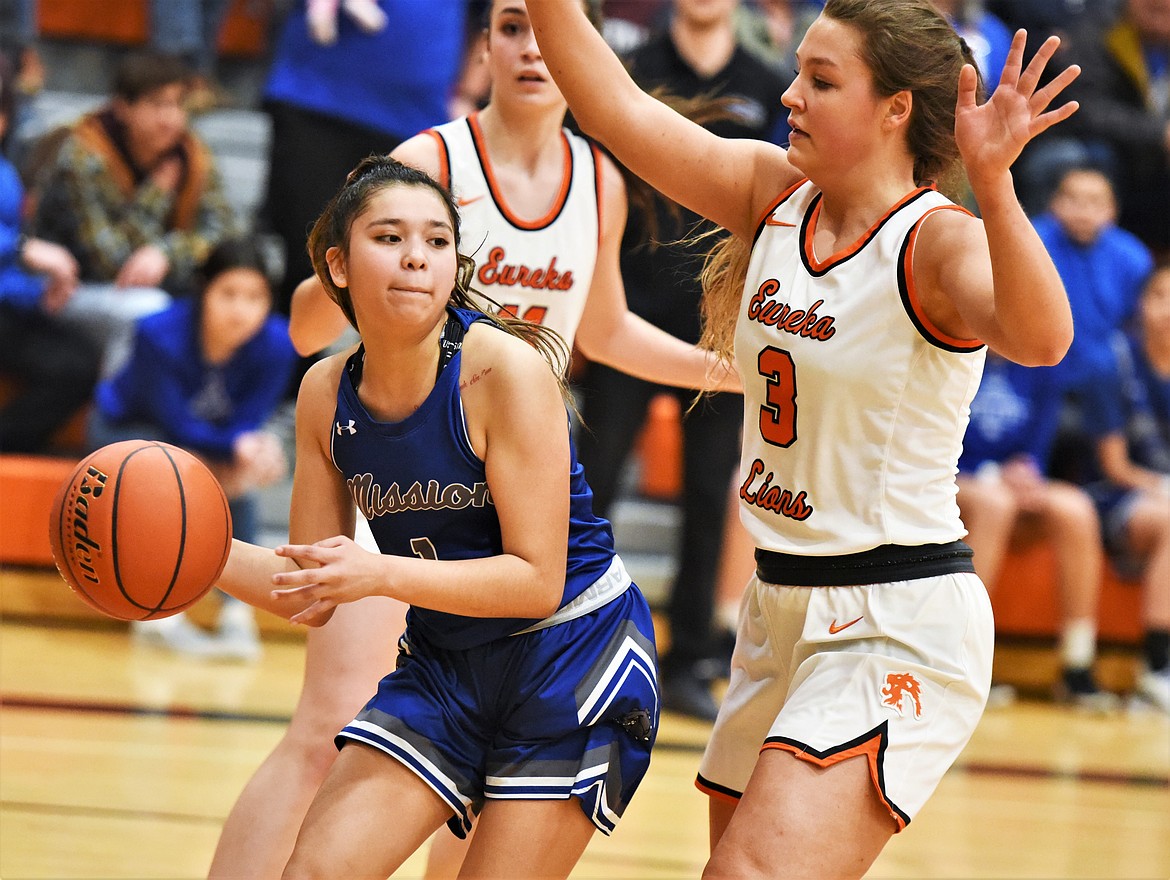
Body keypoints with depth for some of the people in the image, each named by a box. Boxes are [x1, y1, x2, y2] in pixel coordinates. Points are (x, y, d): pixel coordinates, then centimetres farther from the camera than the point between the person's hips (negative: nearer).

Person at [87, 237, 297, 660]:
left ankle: (237, 615, -22)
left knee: (241, 482, -28)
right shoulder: (161, 335, -35)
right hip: (126, 428, -3)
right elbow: (176, 425, -32)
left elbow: (246, 425, -23)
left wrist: (253, 454, -47)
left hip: (211, 438, 3)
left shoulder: (277, 344, -26)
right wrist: (235, 448, -48)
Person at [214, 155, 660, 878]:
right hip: (446, 663, 5)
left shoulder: (507, 369, -22)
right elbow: (312, 593, 4)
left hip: (573, 653, -5)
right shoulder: (326, 393, -4)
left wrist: (382, 574, -33)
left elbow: (537, 580, -22)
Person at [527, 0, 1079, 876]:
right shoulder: (773, 194, 4)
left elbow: (1040, 338, -37)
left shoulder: (938, 244, -17)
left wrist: (992, 182, -50)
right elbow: (616, 109, 1)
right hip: (781, 607, 8)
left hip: (900, 627, -8)